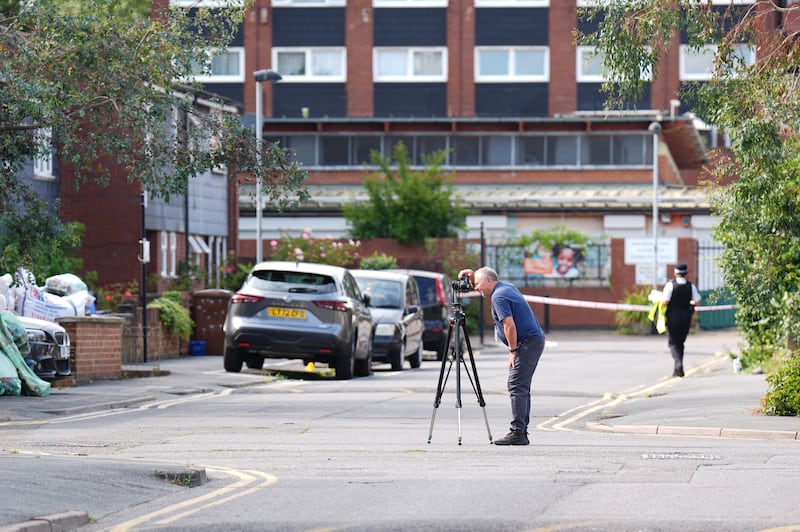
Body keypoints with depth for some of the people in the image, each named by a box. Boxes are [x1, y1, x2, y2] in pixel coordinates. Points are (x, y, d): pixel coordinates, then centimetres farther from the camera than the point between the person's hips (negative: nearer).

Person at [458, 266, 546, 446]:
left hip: (527, 342, -10)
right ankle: (522, 431, 9)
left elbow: (510, 325, -21)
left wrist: (513, 351, -15)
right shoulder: (508, 287, 17)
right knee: (522, 387, 10)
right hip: (536, 340, 10)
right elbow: (481, 286, 37)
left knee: (516, 387, -12)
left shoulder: (498, 297, -13)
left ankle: (517, 433, -18)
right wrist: (472, 276, 21)